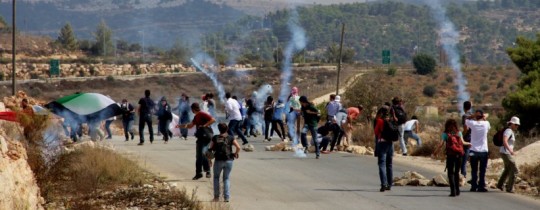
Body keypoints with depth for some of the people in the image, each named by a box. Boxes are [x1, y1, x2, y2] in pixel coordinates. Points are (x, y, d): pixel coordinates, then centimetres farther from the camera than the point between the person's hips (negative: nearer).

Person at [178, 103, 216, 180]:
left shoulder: (203, 114, -13)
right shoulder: (196, 117, 15)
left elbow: (213, 120, -22)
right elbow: (190, 125, 25)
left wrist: (204, 125, -23)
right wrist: (180, 126, 19)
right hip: (200, 138, 9)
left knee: (203, 153, -20)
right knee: (198, 156, 7)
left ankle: (208, 171, -8)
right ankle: (198, 173, 12)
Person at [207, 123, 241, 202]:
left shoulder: (215, 138, -1)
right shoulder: (230, 138, -1)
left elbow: (210, 148, -2)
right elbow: (238, 147, -8)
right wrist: (235, 154, 8)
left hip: (218, 160, -1)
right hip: (228, 160, 1)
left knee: (216, 177, 17)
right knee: (226, 178, 11)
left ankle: (216, 196, 15)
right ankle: (227, 197, 1)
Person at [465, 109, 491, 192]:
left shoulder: (473, 123, -6)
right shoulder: (486, 123, -4)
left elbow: (466, 120, 14)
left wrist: (473, 116, 1)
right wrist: (484, 118, 9)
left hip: (474, 151, 0)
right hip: (483, 151, 0)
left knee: (474, 170, 7)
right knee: (482, 171, 4)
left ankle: (474, 186, 6)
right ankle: (481, 186, 1)